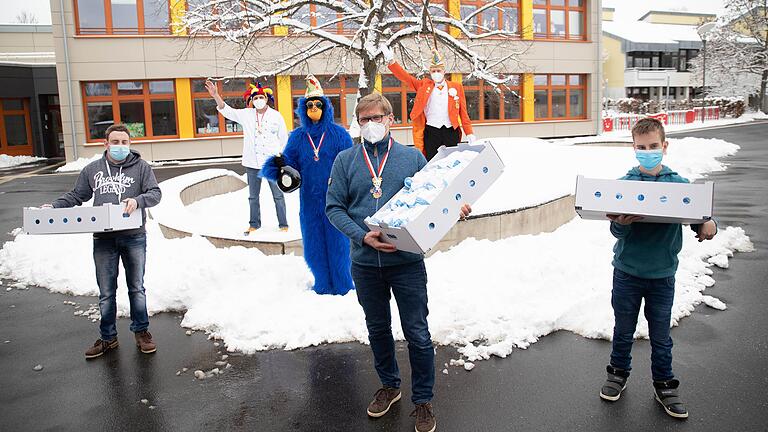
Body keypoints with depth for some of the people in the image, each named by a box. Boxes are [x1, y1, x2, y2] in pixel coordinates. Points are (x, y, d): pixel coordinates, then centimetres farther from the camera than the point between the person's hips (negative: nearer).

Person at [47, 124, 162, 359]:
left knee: (137, 288, 10)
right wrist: (53, 207, 1)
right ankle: (108, 337, 23)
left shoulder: (141, 167, 1)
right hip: (103, 240, 2)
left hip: (134, 236, -2)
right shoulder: (92, 169, 8)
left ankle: (141, 331, 25)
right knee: (106, 292, 9)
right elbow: (76, 195, 16)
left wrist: (138, 200, -24)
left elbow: (155, 193, -5)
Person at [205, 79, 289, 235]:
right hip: (252, 163, 3)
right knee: (253, 196, 11)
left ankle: (283, 225, 11)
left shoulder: (276, 116, 2)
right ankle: (254, 224, 24)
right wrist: (216, 95, -15)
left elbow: (284, 139, 6)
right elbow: (227, 111, -1)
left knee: (278, 195, 2)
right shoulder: (246, 114, 5)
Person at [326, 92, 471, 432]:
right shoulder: (345, 160, 3)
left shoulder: (412, 157, 3)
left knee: (417, 334, 4)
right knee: (377, 329, 19)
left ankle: (423, 400, 24)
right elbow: (334, 207, -1)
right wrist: (362, 236, -16)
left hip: (407, 261, -1)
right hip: (365, 263, 2)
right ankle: (389, 385, 41)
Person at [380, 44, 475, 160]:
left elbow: (463, 113, 7)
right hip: (431, 132, 0)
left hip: (451, 132, 1)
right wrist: (391, 61, -10)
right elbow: (406, 77, 1)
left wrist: (469, 133, 0)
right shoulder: (424, 85, 9)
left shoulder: (456, 87, 9)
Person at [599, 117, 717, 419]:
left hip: (663, 273, 1)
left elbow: (698, 217, -4)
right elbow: (616, 231, -11)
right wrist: (620, 224, -34)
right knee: (623, 330, 16)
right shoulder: (623, 184, -7)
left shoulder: (679, 185, -4)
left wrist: (708, 226, -27)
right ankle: (618, 373, 36)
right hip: (627, 271, 0)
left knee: (661, 336, 14)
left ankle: (664, 385, 33)